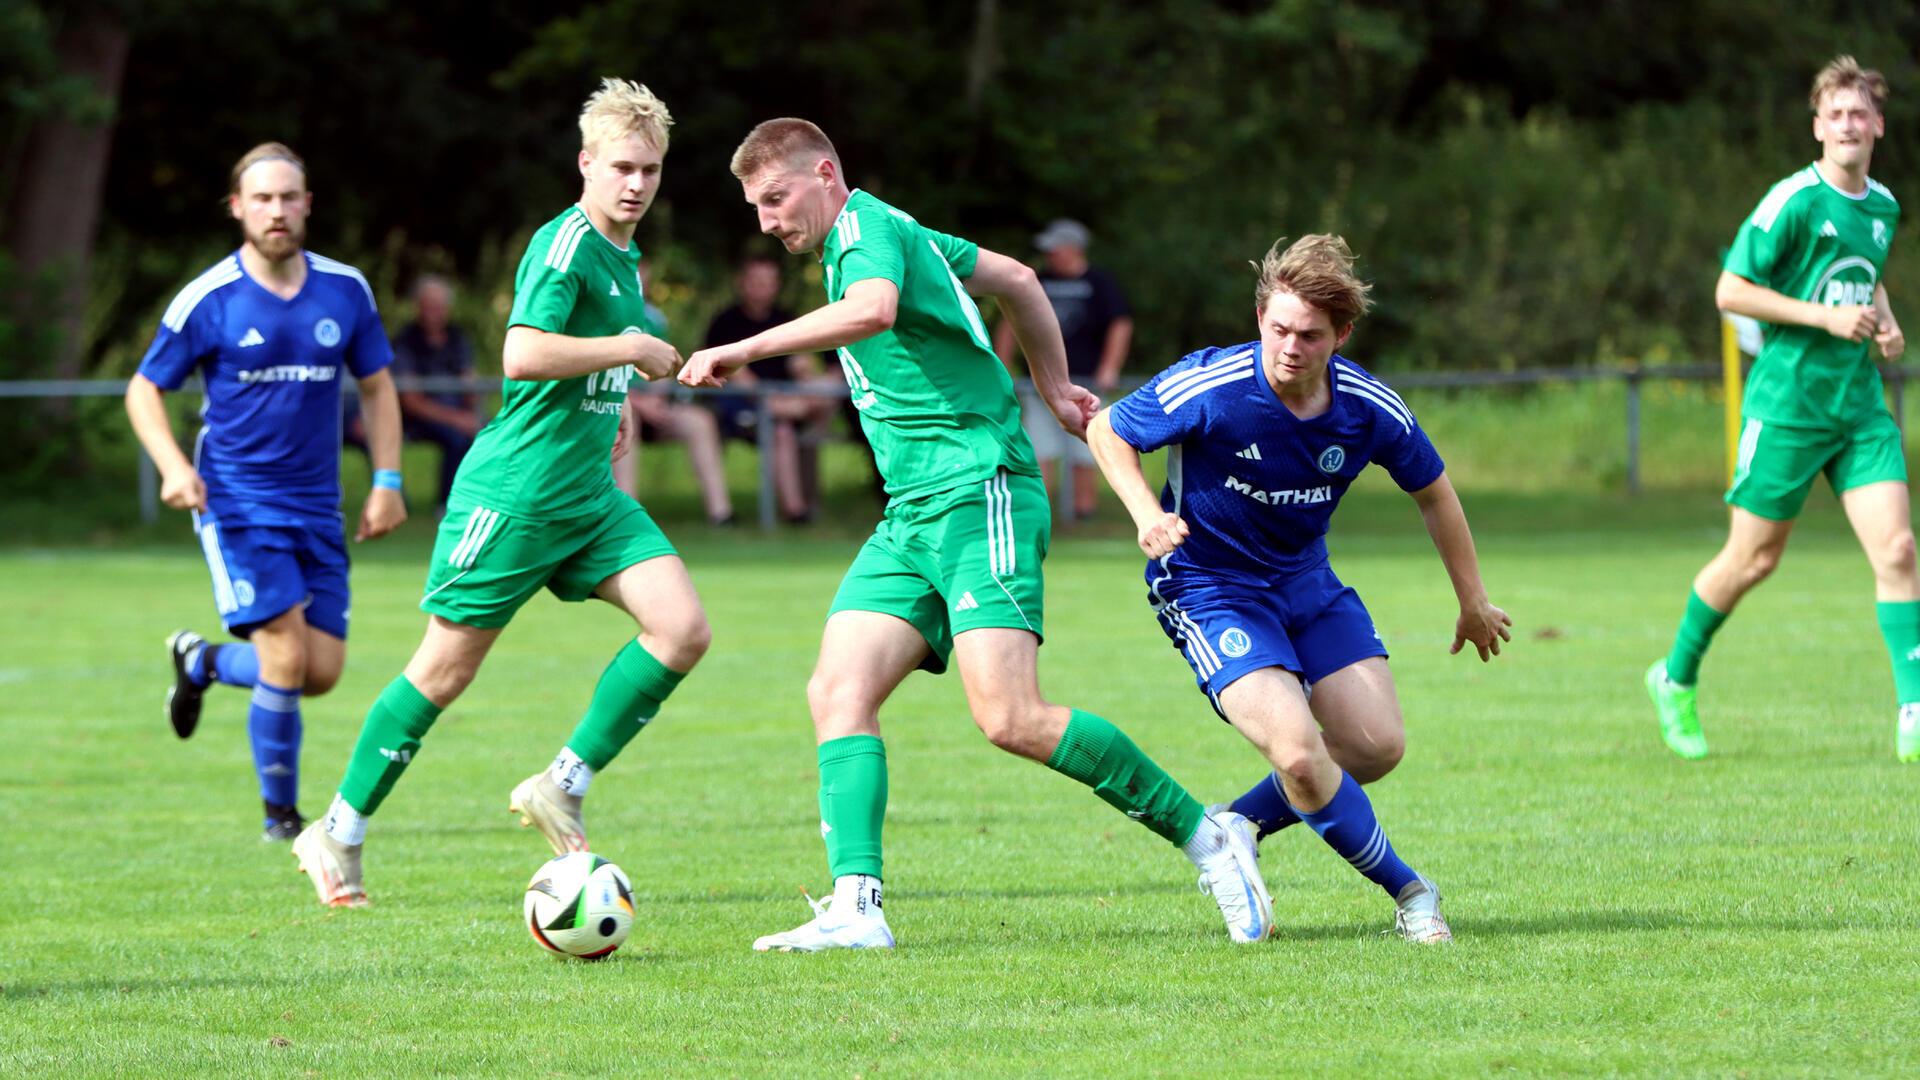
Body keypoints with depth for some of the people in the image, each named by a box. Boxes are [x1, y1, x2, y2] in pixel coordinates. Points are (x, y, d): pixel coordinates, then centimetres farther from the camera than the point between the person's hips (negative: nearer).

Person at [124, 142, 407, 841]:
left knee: (323, 672, -1)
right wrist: (173, 466, -15)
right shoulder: (208, 300, -7)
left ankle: (203, 662, 29)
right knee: (286, 658, -14)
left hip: (317, 509, 4)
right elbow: (144, 390, 1)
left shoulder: (345, 291, 3)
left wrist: (386, 482, 5)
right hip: (236, 504, -4)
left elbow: (376, 386, 14)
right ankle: (280, 812, 5)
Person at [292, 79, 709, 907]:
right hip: (516, 491, -8)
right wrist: (631, 350, -20)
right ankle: (339, 834, 13)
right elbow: (522, 355, -28)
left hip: (590, 495, 8)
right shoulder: (566, 242, -14)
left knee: (683, 628, -10)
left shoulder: (625, 258, 14)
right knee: (446, 669, -1)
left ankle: (562, 789, 0)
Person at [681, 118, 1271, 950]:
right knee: (838, 691, -6)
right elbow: (1016, 280, 32)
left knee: (1010, 719, -18)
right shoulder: (890, 233, 20)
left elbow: (872, 310, -34)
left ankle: (1202, 836, -6)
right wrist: (1053, 387, 39)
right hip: (912, 515, 10)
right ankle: (855, 906, -16)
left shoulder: (866, 228, -10)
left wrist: (743, 351, -31)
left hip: (979, 497, -10)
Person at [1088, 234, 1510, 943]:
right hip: (1208, 587, -5)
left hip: (1306, 580, 5)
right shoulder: (1210, 387, -25)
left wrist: (1473, 604, 14)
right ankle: (1408, 892, -2)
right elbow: (1108, 431, -9)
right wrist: (1146, 514, -27)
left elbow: (1432, 492, 5)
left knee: (1376, 746, -3)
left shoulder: (1371, 409, -14)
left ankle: (1240, 827, 21)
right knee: (1298, 750, -22)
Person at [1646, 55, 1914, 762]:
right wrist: (1827, 317, -18)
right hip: (1788, 404, -5)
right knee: (1753, 559, 4)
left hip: (1861, 406, 5)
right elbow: (1731, 290, -13)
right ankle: (1676, 679, 27)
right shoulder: (1796, 201, -12)